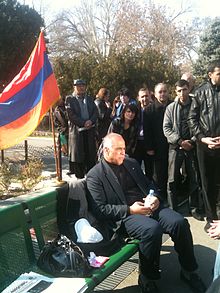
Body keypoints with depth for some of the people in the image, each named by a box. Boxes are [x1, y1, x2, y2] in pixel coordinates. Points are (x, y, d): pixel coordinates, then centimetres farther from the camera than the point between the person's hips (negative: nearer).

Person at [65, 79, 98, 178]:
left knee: (91, 155, 5)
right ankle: (79, 177, 7)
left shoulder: (89, 99, 18)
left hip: (90, 130, 4)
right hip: (77, 130, -4)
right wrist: (83, 123, -14)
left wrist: (90, 121, -10)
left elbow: (96, 112, 9)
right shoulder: (70, 99, 2)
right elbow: (71, 114, -8)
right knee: (78, 155, 0)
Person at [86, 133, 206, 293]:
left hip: (149, 206, 6)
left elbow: (148, 184, 24)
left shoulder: (132, 163, 18)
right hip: (124, 216, -5)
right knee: (152, 228, -35)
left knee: (180, 222, -19)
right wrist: (129, 210, -17)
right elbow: (99, 209, -8)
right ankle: (147, 277, -10)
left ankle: (188, 271, 4)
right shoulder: (95, 175, -2)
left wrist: (155, 197, 1)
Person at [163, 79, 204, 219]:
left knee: (194, 180, 5)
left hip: (192, 147, 0)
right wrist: (180, 141, -11)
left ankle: (195, 208, 18)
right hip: (175, 147, 0)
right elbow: (166, 128, 0)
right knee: (173, 180, 0)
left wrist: (192, 141, -11)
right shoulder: (170, 108, 7)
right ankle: (173, 209, 11)